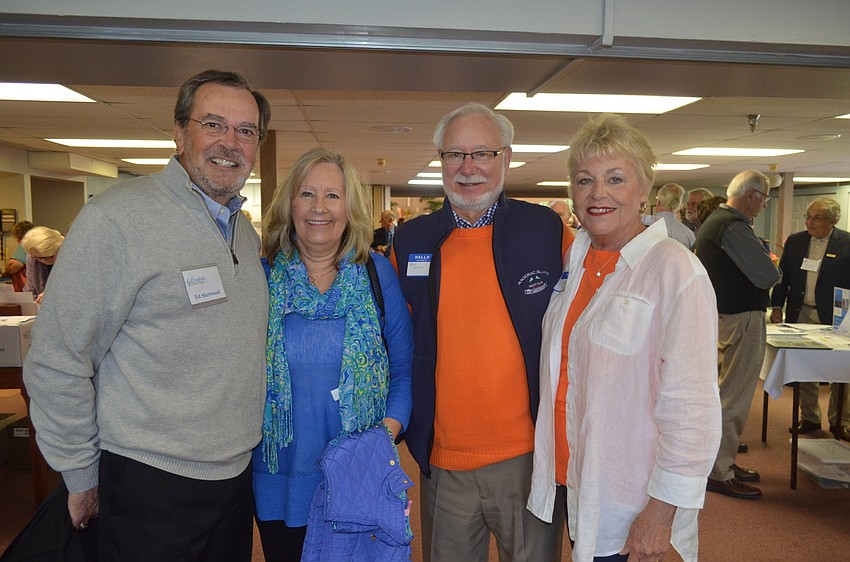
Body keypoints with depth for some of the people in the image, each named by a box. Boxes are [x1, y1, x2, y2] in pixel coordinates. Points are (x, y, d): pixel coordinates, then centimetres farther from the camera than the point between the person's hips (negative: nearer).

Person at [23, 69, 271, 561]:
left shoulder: (247, 232, 7)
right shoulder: (117, 217, -16)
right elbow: (57, 365, -13)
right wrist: (83, 478, -6)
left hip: (238, 476, 7)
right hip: (152, 484, -6)